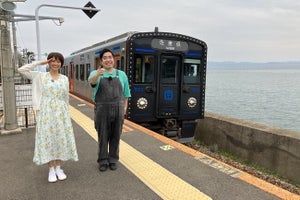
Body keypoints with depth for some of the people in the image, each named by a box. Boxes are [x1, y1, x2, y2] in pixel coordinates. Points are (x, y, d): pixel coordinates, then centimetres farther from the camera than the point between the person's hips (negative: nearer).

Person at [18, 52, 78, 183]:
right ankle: (51, 170, 13)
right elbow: (21, 70, -9)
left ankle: (58, 168, 17)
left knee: (61, 139, 4)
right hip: (46, 113, -2)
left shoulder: (65, 79, 9)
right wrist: (39, 63, -4)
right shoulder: (40, 76, 3)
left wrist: (67, 114, 10)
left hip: (61, 113, 2)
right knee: (48, 140, 1)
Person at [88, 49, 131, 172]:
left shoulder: (121, 75, 11)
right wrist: (98, 74, -42)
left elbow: (125, 94, 13)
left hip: (117, 109, 2)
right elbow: (91, 81, -21)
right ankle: (103, 161, 22)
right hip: (102, 110, -1)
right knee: (103, 137, 6)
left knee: (115, 136, 8)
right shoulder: (96, 74, 4)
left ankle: (113, 160, 24)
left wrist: (125, 107, 1)